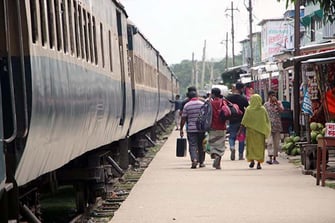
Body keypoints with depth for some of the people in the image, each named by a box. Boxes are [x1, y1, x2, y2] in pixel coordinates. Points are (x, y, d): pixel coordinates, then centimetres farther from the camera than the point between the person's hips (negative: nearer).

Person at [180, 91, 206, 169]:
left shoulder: (187, 105, -1)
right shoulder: (203, 104, 2)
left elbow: (183, 118, -1)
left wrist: (181, 129, 6)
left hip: (191, 129, -2)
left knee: (192, 145, -3)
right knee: (201, 145, 13)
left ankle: (194, 159, -24)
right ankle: (201, 162, 19)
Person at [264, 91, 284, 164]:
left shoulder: (279, 103, 7)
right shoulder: (266, 104, 5)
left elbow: (281, 110, -12)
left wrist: (276, 102, -12)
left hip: (277, 125, 2)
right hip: (269, 126, -2)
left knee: (276, 142, 6)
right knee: (270, 142, -12)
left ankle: (274, 158, 15)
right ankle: (270, 158, -18)